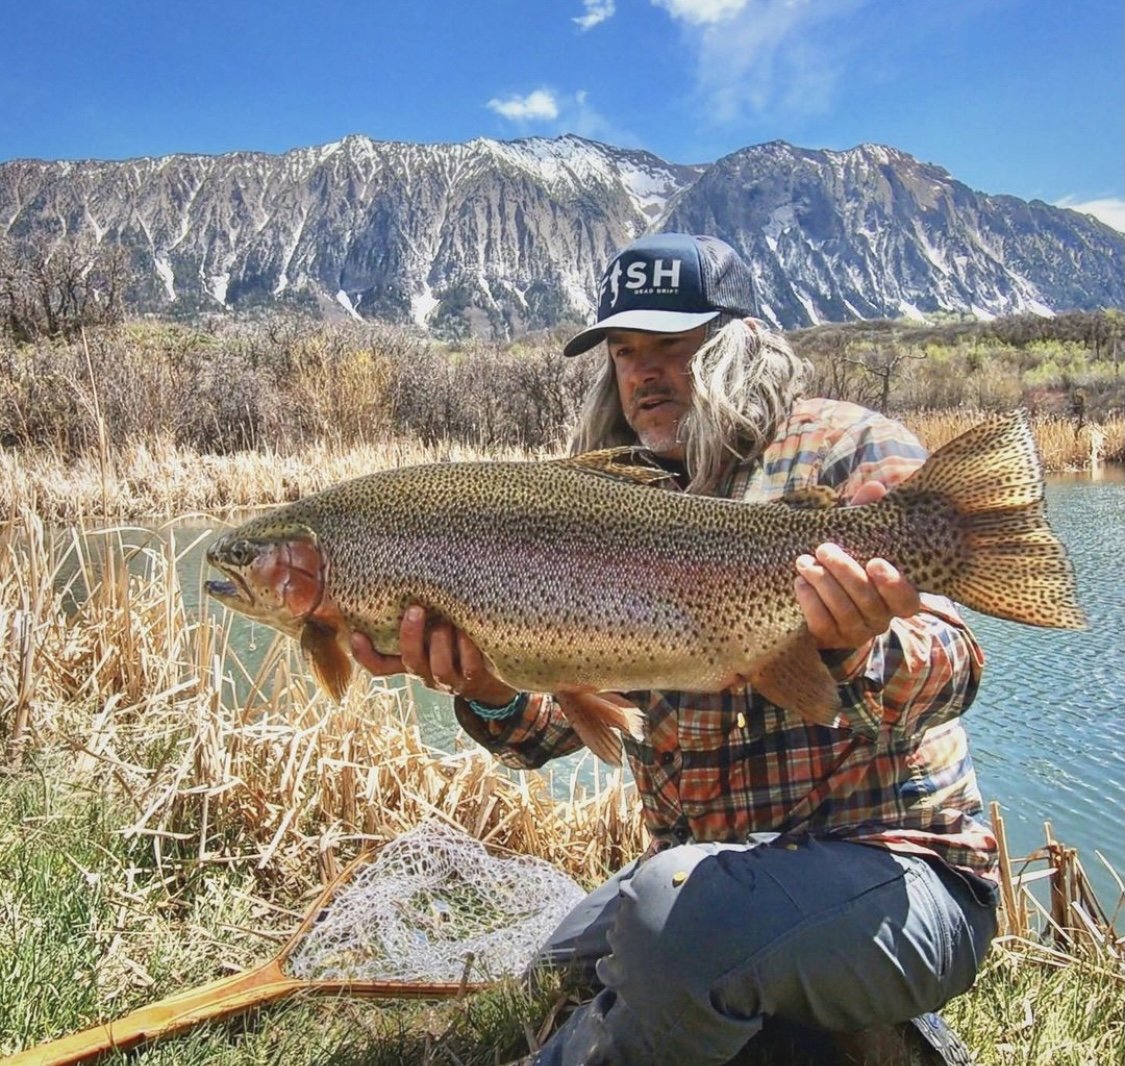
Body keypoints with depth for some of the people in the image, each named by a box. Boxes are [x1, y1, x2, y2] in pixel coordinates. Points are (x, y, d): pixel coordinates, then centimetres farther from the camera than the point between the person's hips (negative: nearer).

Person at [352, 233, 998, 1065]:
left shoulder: (850, 449, -8)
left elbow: (950, 673, -18)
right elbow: (553, 720, -1)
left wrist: (858, 652, -40)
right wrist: (489, 689, -23)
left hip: (894, 870, -6)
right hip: (702, 870, 7)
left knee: (678, 910, -32)